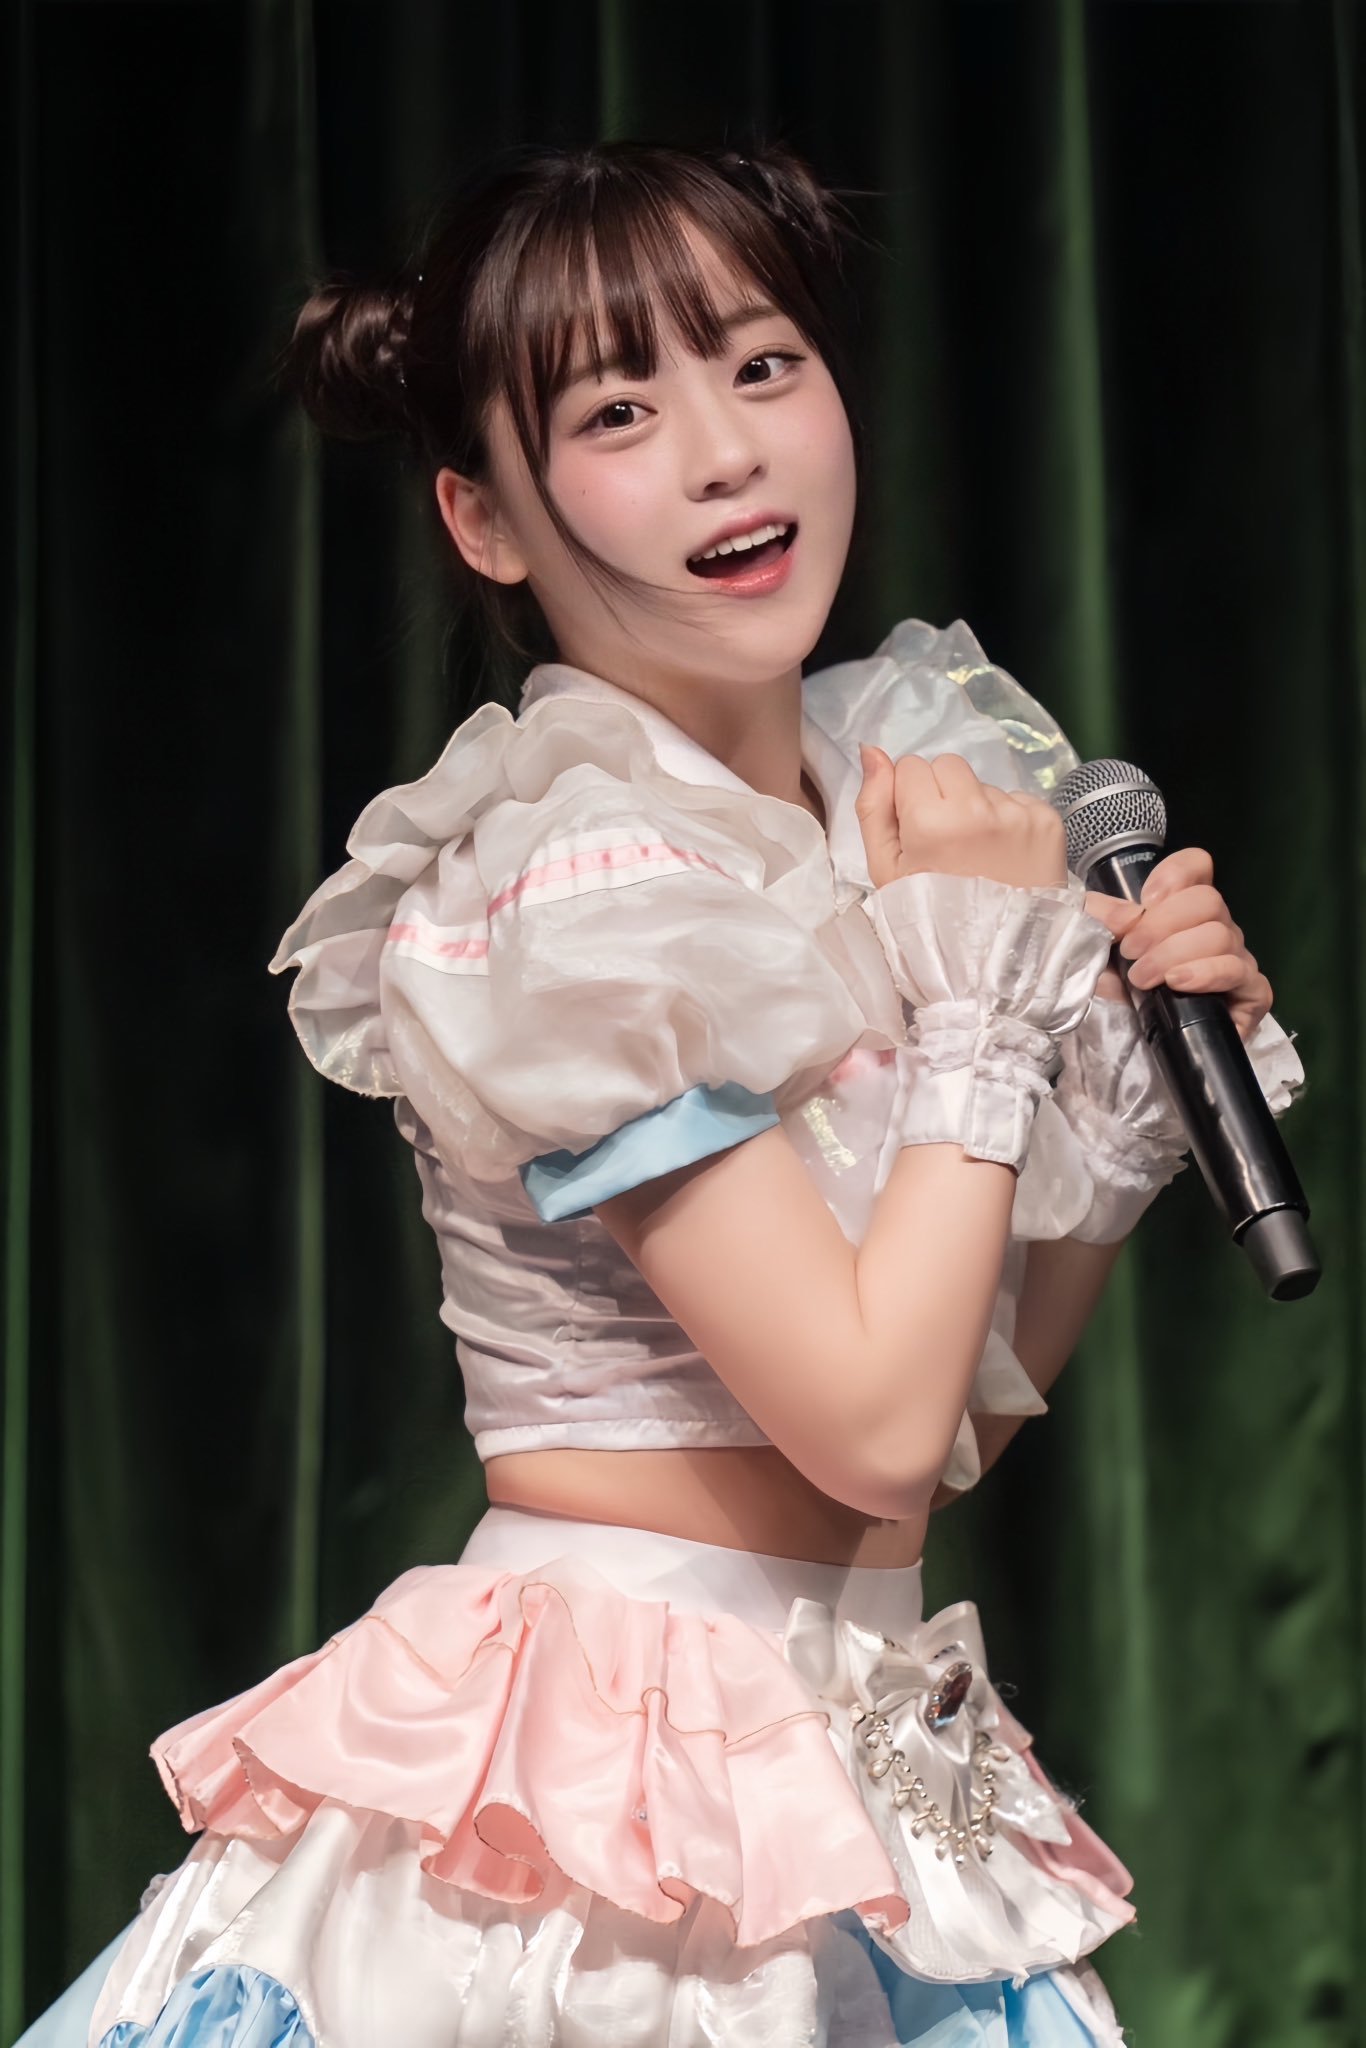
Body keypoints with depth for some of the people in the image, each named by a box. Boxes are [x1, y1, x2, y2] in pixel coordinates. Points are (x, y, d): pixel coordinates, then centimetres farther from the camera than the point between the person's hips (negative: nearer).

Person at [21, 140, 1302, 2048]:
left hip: (870, 1771, 8)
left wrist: (1138, 1069, -2)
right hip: (626, 1792, -8)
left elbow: (971, 1398, 11)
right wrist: (987, 978, -14)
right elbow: (873, 1425, -22)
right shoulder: (584, 884, -18)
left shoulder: (887, 795, 6)